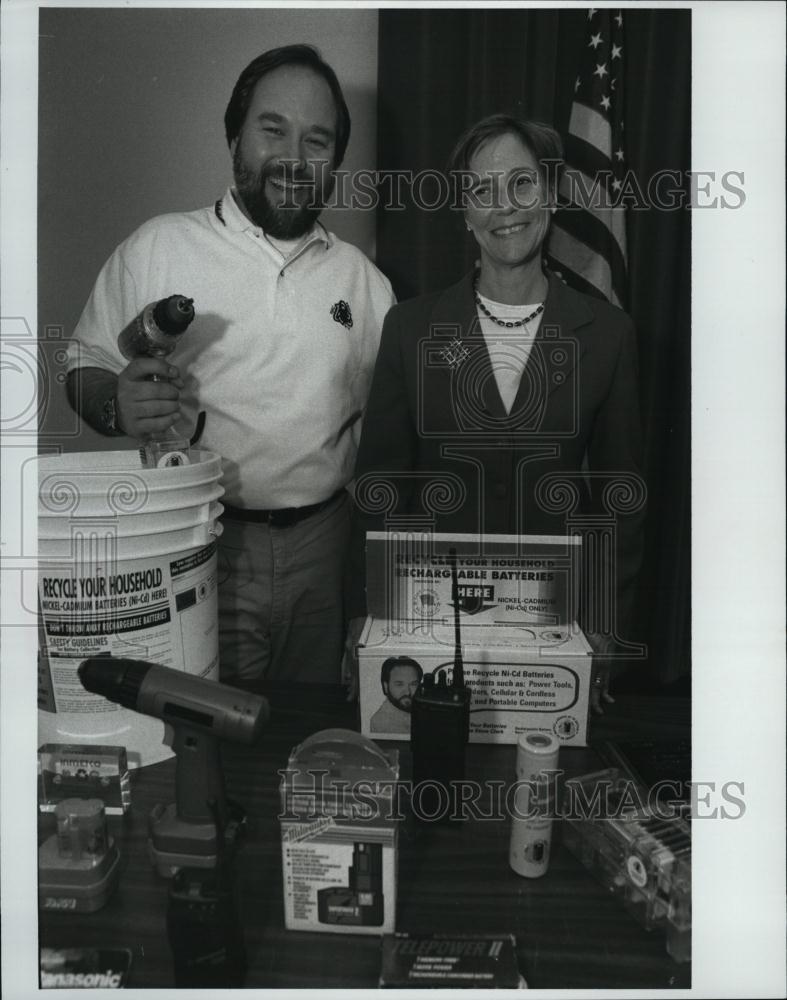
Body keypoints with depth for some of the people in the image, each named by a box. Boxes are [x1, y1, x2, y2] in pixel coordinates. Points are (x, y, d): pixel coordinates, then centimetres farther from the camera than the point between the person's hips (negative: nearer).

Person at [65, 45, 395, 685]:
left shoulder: (363, 279, 7)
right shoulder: (157, 248, -2)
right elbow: (87, 369, 2)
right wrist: (118, 407, -20)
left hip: (323, 547, 3)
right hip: (195, 545, -2)